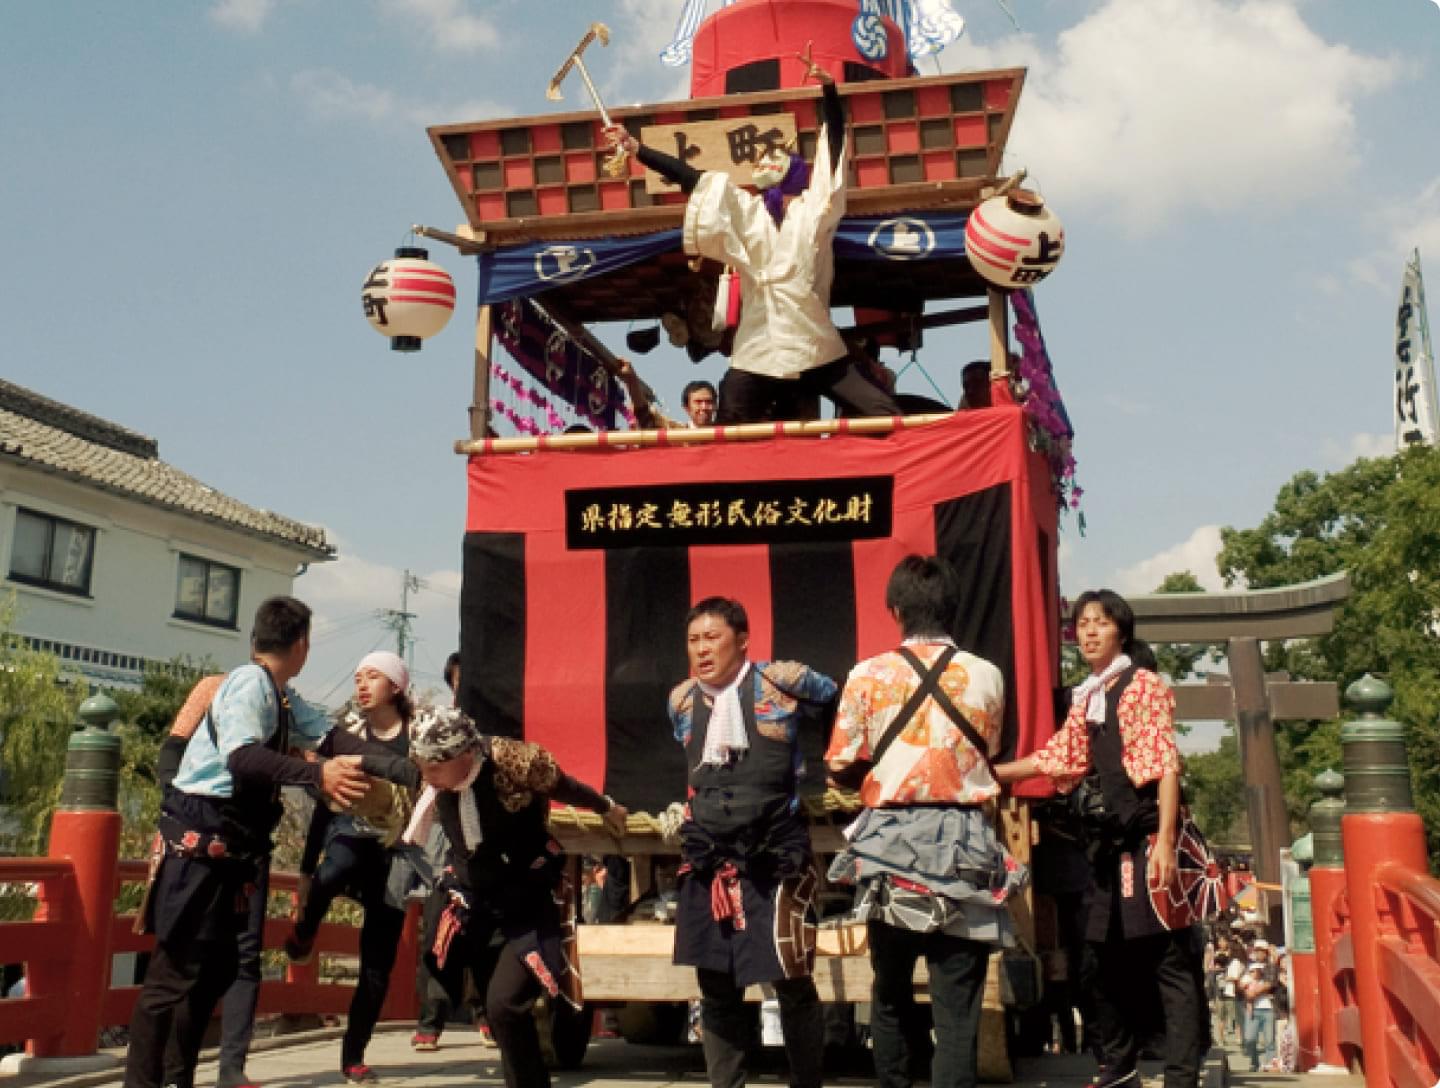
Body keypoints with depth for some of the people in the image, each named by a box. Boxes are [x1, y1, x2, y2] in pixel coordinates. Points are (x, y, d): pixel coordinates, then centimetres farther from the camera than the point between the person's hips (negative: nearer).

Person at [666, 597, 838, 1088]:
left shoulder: (780, 680, -6)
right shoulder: (681, 700, 7)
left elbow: (841, 701, 10)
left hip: (777, 855, -4)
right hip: (708, 860, 4)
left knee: (792, 983, 1)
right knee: (715, 987, 11)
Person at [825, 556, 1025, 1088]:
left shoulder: (869, 674, -4)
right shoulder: (986, 675, 2)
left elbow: (840, 764, 0)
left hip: (889, 842, 0)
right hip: (963, 842, 0)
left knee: (891, 990, 18)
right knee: (957, 999, 1)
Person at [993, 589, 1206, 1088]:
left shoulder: (1144, 685, -5)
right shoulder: (1085, 698, 15)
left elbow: (1165, 766, -12)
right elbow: (1058, 757, 22)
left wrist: (1164, 840, -20)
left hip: (1147, 838, -7)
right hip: (1110, 841, 8)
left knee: (1169, 959, -6)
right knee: (1110, 956, 15)